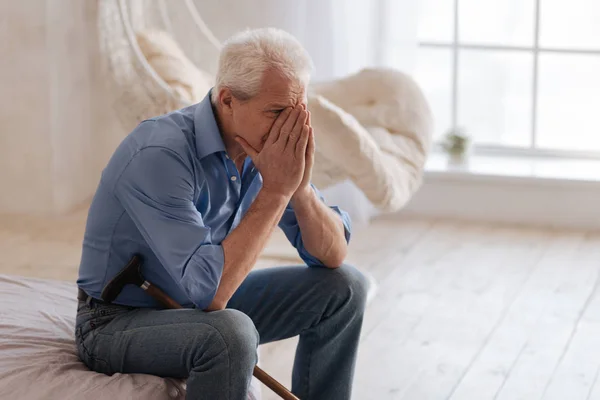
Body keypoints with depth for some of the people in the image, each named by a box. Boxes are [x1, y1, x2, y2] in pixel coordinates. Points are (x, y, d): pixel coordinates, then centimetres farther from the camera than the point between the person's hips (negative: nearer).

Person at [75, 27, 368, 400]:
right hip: (120, 323, -8)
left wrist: (300, 188, -23)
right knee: (232, 332, -36)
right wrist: (275, 190, -32)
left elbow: (333, 255, -4)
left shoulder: (269, 144, -7)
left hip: (204, 304, 8)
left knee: (345, 286, 1)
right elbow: (209, 290, -35)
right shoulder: (159, 155, -30)